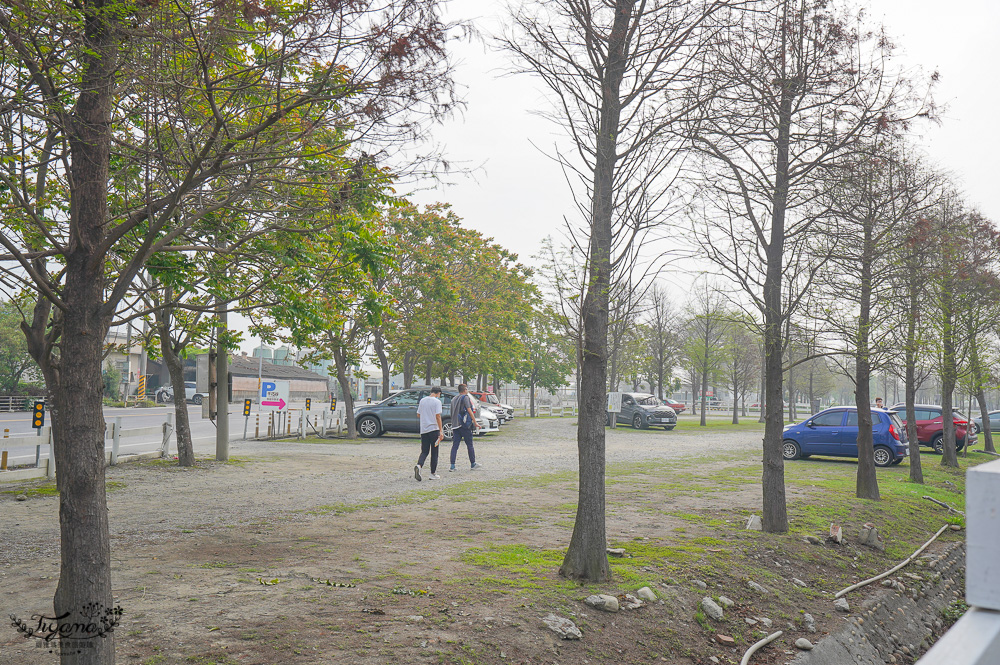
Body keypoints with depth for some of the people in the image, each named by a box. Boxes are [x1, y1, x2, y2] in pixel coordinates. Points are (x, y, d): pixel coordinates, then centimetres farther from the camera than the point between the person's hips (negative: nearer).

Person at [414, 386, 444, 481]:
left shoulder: (422, 400, 9)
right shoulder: (437, 401, -7)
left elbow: (418, 414, 17)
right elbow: (438, 416, -14)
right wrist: (441, 431, -14)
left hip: (423, 429, 4)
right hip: (433, 429, -4)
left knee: (424, 451, 9)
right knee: (434, 452, 6)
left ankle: (419, 465, -18)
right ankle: (433, 474, 9)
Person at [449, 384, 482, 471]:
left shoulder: (454, 399, 16)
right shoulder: (465, 397, -5)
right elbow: (469, 410, -12)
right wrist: (475, 422, -10)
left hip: (455, 425, 6)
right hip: (464, 425, -6)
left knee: (454, 446, 3)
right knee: (469, 445, 5)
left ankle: (452, 466, -3)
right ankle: (473, 463, 13)